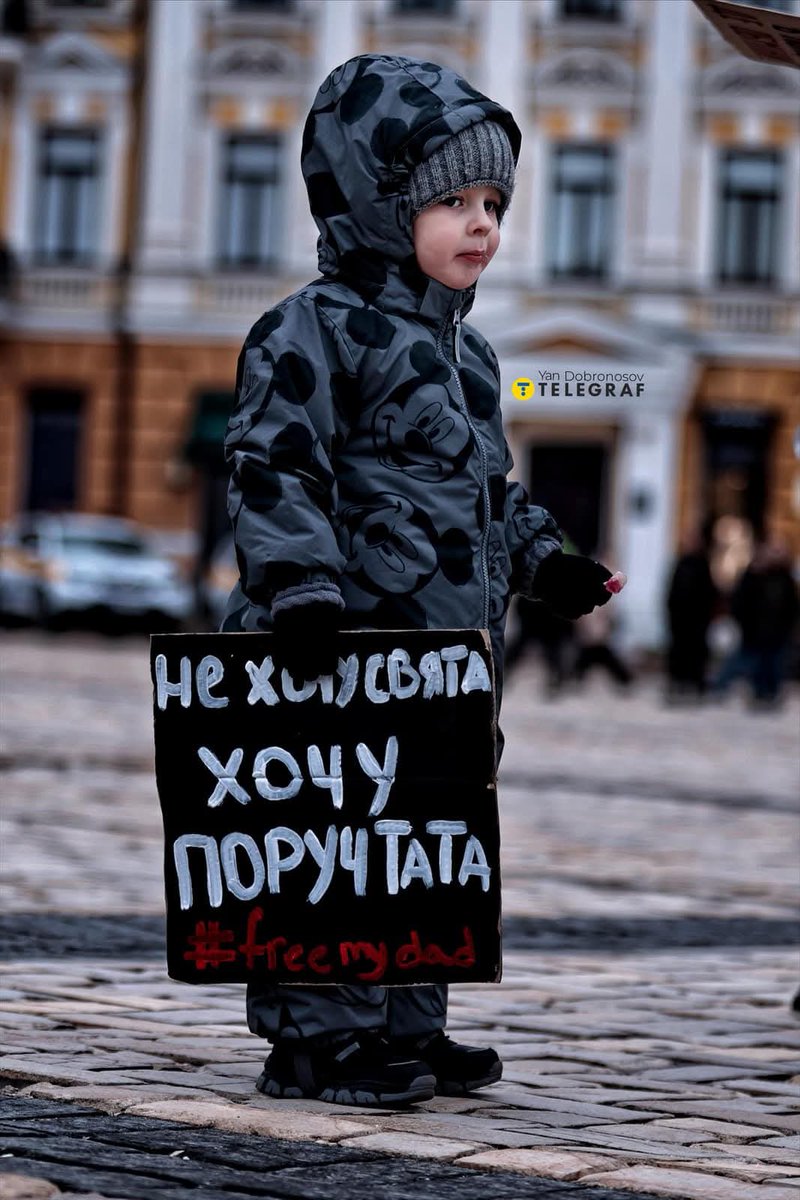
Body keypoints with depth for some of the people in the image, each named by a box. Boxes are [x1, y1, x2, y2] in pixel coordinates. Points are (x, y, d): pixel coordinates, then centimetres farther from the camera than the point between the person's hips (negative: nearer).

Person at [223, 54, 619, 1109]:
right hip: (349, 648, -9)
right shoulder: (315, 331, -9)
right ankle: (318, 1039, -1)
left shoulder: (466, 352, 19)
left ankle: (406, 1028, 20)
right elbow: (273, 470, -15)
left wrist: (543, 560, 21)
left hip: (447, 655, 9)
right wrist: (300, 589, -25)